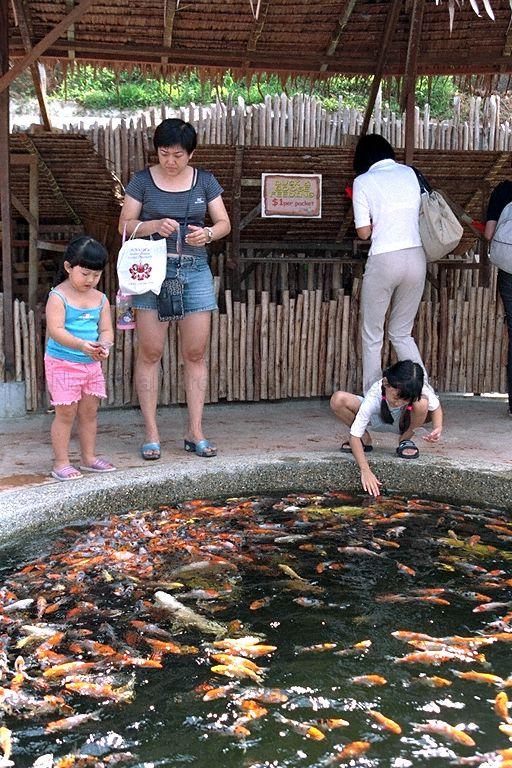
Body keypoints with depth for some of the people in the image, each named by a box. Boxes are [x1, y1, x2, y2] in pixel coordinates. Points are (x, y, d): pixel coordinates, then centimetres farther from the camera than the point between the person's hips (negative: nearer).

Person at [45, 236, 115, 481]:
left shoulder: (100, 299, 6)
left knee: (89, 412, 13)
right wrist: (82, 345, -35)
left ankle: (89, 457, 26)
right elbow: (55, 330, -21)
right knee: (66, 413, -1)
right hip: (62, 363, -5)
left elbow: (106, 329, 2)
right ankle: (61, 462, 10)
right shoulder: (58, 296, -11)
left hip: (92, 364, 6)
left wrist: (103, 345, -21)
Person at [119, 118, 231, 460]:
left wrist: (206, 233, -13)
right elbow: (125, 225, 4)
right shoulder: (143, 180, 5)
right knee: (150, 352, -3)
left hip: (195, 270, 2)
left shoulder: (205, 181, 10)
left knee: (196, 353, 0)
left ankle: (195, 432, 9)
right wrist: (154, 226, -15)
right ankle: (152, 433, 6)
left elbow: (225, 223, 9)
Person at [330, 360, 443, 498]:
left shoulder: (422, 391, -34)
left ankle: (405, 439, -4)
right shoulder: (374, 396, -39)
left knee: (421, 403, -36)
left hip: (402, 423, 1)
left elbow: (436, 407, -11)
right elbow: (354, 436, -39)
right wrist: (365, 470, -51)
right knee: (337, 400, -29)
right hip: (376, 419, 0)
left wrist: (438, 428, -34)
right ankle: (365, 439, -2)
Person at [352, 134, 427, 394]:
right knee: (402, 333, 18)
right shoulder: (409, 173, 11)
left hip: (384, 261, -5)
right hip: (416, 258, 5)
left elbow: (364, 232, -3)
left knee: (372, 336, 10)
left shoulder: (363, 182, -1)